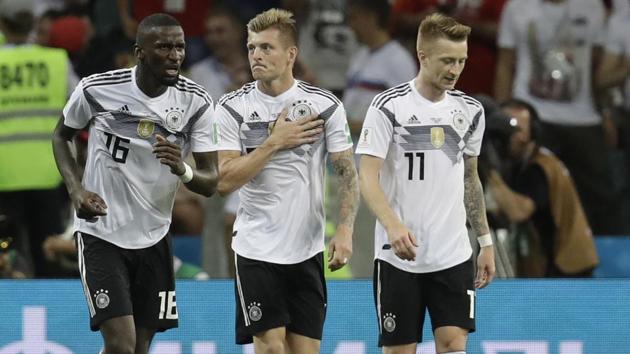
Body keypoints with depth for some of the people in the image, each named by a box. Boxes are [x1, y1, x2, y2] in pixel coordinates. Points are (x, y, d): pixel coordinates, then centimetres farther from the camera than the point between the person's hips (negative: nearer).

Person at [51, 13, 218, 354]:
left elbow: (210, 182, -7)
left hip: (153, 238, 4)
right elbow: (61, 136, 6)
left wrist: (182, 170, -31)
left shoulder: (196, 102, -9)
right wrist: (75, 189, -11)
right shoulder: (97, 89, -14)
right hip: (101, 235, -4)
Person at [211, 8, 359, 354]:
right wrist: (274, 142, -15)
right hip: (257, 247, -1)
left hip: (307, 248, 1)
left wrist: (344, 231, -14)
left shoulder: (325, 105, -1)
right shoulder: (232, 108, -3)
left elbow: (347, 172, 0)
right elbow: (225, 180, -10)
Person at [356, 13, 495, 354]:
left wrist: (485, 242, 17)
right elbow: (368, 178, -13)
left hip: (453, 256, 3)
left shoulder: (470, 110, 8)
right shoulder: (389, 106, -8)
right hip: (398, 256, -3)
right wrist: (393, 225, -30)